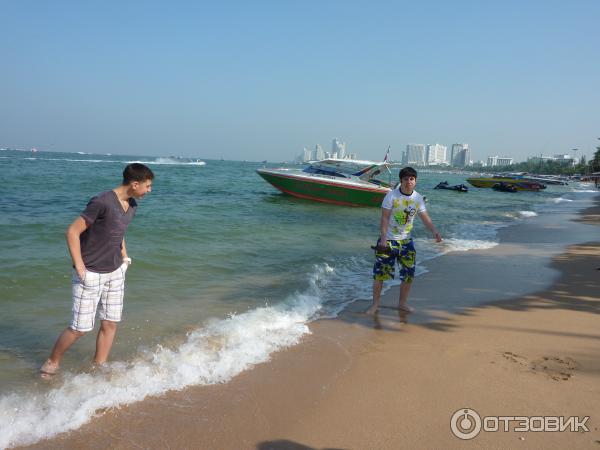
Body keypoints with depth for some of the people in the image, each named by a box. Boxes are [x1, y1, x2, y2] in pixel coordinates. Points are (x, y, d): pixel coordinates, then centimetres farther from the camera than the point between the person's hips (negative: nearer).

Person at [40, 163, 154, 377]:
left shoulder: (132, 205, 3)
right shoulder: (102, 203, -22)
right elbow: (72, 232, -20)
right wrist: (80, 269, -19)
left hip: (115, 273, 7)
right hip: (91, 274, -7)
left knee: (110, 323, 9)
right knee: (80, 327, 0)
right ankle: (52, 362, 24)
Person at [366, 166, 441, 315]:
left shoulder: (418, 198, 0)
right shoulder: (391, 195, -13)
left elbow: (425, 218, 3)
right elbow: (384, 218, -15)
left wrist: (434, 231, -14)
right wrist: (383, 239, -22)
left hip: (406, 240, 5)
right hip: (388, 240, -5)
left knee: (409, 273, 6)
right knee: (380, 272, -4)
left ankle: (402, 303, 23)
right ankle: (375, 304, 9)